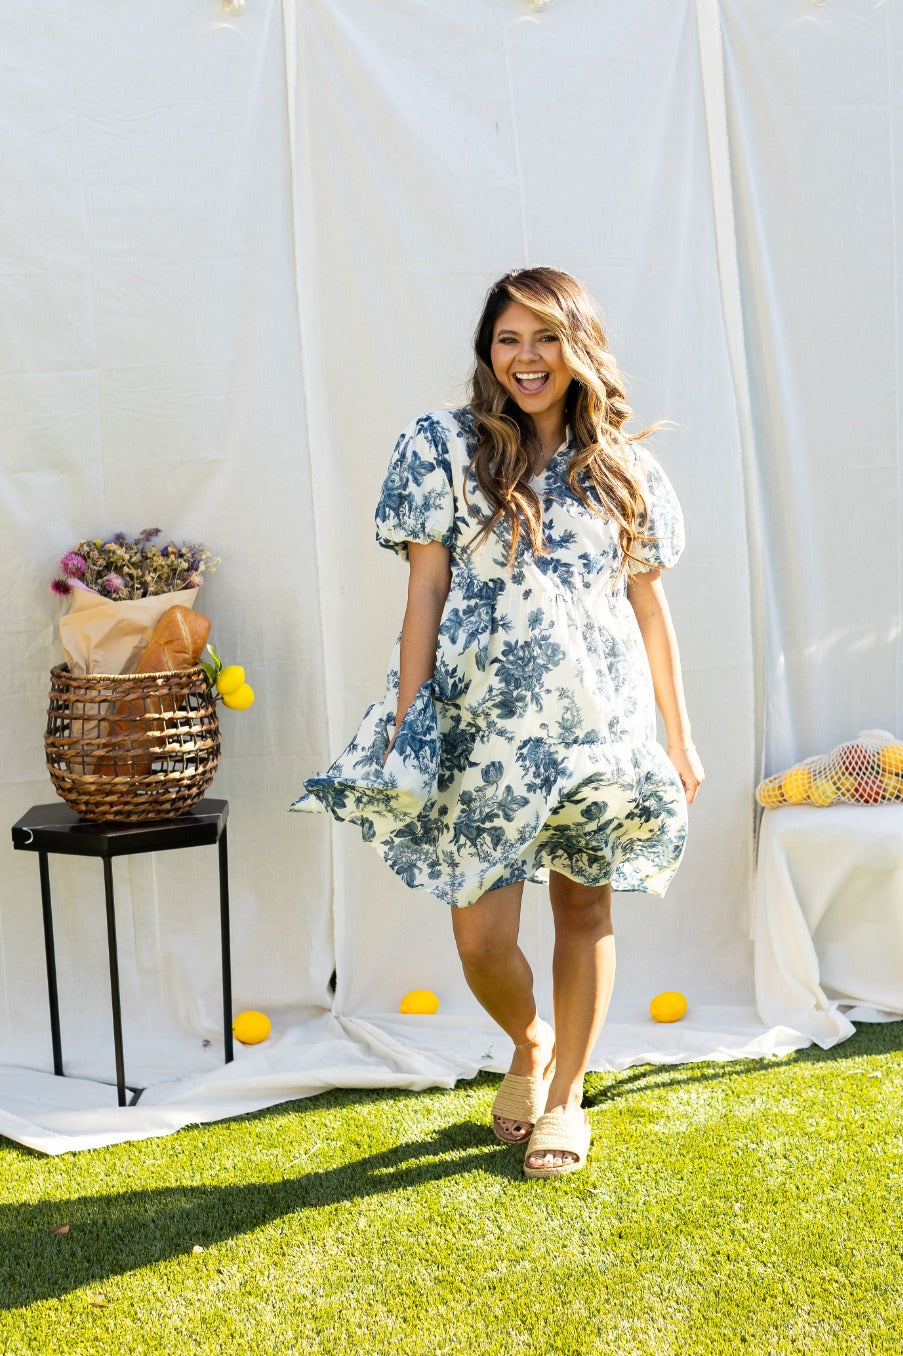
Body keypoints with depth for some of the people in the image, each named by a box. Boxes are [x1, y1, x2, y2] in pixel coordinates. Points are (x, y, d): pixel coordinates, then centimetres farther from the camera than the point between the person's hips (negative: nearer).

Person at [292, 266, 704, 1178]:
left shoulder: (624, 468, 6)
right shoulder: (444, 447, 0)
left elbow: (650, 607, 10)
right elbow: (424, 597, -2)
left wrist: (679, 738, 11)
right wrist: (405, 733, -7)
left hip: (601, 726, 2)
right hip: (484, 729, -1)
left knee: (584, 909, 10)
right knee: (481, 939, -1)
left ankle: (566, 1092, 30)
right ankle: (529, 1046, 33)